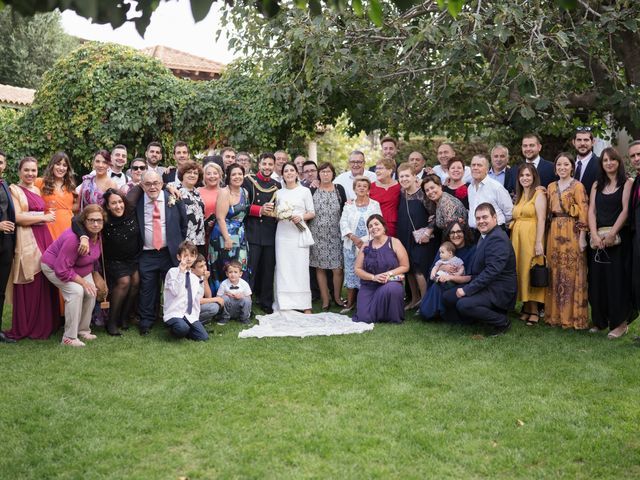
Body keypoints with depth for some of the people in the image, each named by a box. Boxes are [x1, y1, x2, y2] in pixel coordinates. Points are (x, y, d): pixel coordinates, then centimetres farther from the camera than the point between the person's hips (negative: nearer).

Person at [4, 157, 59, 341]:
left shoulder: (37, 190, 18)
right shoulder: (14, 190, -3)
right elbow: (17, 217, -13)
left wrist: (46, 217, 7)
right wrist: (44, 217, -9)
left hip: (43, 238, 7)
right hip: (26, 240, -7)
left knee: (45, 283, 6)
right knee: (29, 286, -6)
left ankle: (44, 324, 14)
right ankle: (24, 328, 4)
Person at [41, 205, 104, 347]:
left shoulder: (97, 235, -14)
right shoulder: (73, 238, -38)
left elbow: (94, 258, 6)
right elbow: (62, 270, -33)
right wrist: (83, 282, -26)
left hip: (79, 267, 8)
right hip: (54, 266, -7)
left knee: (91, 291, -7)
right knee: (76, 290, -25)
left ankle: (83, 330, 12)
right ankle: (69, 338, -18)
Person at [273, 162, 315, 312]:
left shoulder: (305, 191, 5)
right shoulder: (279, 193, 13)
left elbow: (312, 213, 4)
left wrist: (300, 217, -14)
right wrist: (278, 215, -4)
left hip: (299, 234, -3)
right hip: (282, 234, 3)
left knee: (301, 269, -5)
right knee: (283, 268, 0)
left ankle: (305, 305, 1)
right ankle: (285, 304, 5)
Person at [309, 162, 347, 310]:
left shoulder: (339, 189, 7)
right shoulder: (312, 190, 4)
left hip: (335, 234, 0)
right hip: (317, 234, 0)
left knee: (337, 268, -4)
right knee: (320, 267, 4)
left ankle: (337, 297, 16)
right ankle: (325, 299, 15)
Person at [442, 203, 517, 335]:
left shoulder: (497, 238, -19)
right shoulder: (485, 236, 14)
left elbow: (492, 270, -27)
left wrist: (467, 289, -25)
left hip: (499, 290, -10)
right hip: (485, 285, 10)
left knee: (464, 304, -29)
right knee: (447, 297, 4)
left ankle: (503, 322, -8)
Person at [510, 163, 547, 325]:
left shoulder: (538, 193, -3)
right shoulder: (519, 195, 19)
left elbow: (541, 219, -11)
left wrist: (538, 242, -19)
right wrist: (512, 240, 7)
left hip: (531, 237, -7)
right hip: (517, 237, 7)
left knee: (531, 272, -7)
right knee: (520, 271, 5)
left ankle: (534, 310, 0)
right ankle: (526, 308, 12)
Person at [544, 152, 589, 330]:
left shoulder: (578, 186, -4)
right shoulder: (551, 187, 13)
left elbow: (583, 213, -8)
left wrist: (582, 237, -13)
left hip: (571, 233, -5)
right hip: (554, 233, 5)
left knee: (571, 273, -3)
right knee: (555, 273, 7)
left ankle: (573, 315, 5)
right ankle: (555, 314, 16)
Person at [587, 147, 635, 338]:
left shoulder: (627, 183, 1)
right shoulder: (597, 185, 13)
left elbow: (626, 210, -8)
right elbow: (592, 211, 5)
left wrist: (611, 234, -17)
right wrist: (595, 235, -9)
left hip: (618, 238, -4)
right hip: (598, 238, 4)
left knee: (617, 278, -3)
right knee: (597, 278, 4)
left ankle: (621, 322, 6)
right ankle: (600, 320, 13)